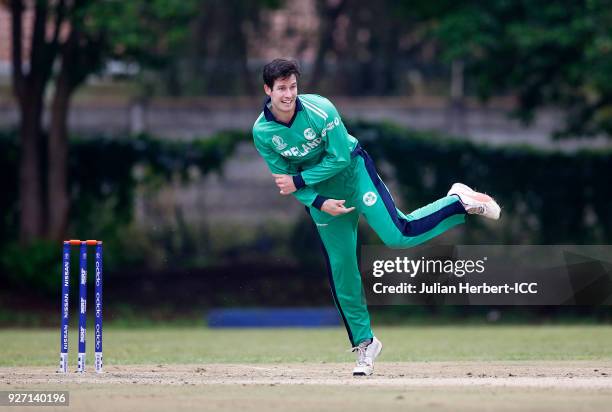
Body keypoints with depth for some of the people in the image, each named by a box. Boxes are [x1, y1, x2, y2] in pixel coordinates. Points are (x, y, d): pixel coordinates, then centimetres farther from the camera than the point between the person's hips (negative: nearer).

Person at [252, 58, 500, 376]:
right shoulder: (261, 132, -14)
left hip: (353, 172, -3)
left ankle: (459, 202, 0)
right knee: (341, 270, 3)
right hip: (319, 194, 3)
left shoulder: (319, 110, -25)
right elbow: (282, 177, -6)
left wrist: (298, 181, -22)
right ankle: (364, 343, 15)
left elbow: (340, 159, -19)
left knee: (398, 235, -21)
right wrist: (318, 203, -18)